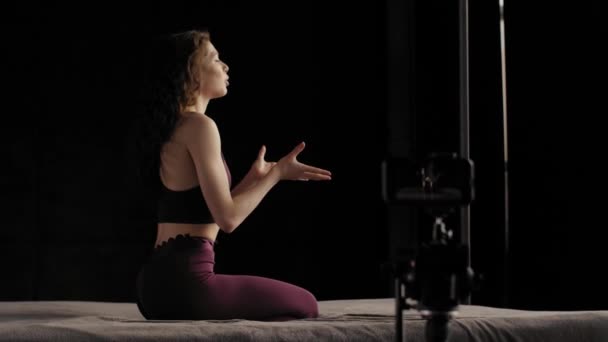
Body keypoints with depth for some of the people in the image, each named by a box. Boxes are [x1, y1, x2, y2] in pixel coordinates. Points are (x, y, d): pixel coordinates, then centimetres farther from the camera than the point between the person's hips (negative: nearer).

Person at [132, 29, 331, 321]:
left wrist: (254, 177, 22)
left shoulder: (172, 129, 18)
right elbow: (227, 218, -15)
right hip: (184, 281, -9)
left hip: (159, 280, 9)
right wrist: (277, 173, -4)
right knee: (305, 305, 6)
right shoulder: (199, 125, -11)